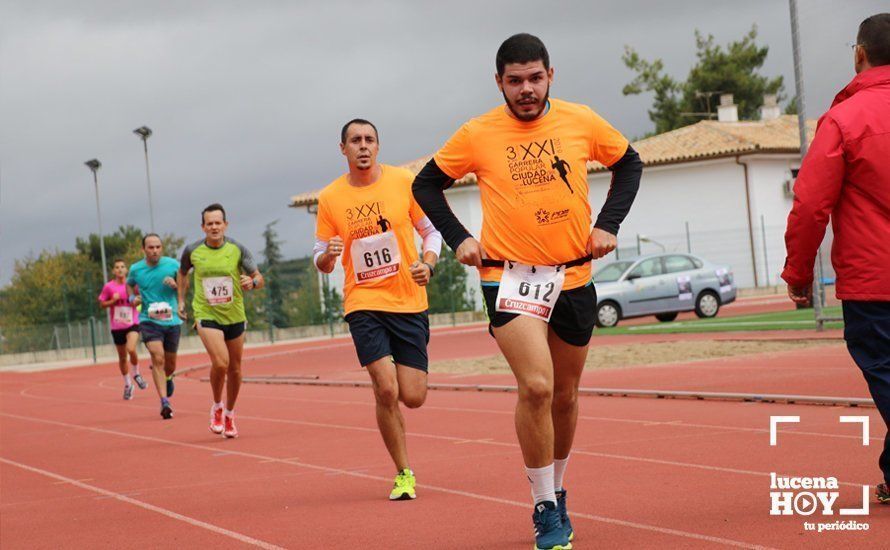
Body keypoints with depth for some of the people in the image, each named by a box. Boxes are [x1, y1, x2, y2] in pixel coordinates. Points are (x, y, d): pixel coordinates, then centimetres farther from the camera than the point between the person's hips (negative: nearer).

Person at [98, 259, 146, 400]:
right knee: (122, 357, 10)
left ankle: (136, 374, 2)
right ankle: (127, 385, 29)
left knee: (131, 349, -25)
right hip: (117, 326, 2)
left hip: (132, 324, -1)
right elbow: (102, 304, 4)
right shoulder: (109, 287, -3)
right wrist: (113, 301, -13)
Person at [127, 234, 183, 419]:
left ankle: (167, 377, 51)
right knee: (158, 358, -20)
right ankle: (165, 403, -20)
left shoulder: (173, 264, -4)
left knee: (170, 365, 13)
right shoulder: (135, 269, -1)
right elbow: (129, 284, 21)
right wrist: (132, 297, 0)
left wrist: (175, 284, -15)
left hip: (172, 320, 1)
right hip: (149, 320, -1)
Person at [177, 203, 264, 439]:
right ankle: (216, 407, 4)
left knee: (234, 368, 10)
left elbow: (260, 279, -3)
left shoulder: (237, 249, -6)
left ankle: (230, 414, 32)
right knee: (220, 362, -22)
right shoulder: (192, 251, -5)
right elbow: (182, 273, 17)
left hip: (235, 316, 2)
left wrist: (251, 282, -25)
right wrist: (181, 300, 13)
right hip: (207, 315, -2)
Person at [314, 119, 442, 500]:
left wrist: (427, 264, -11)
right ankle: (403, 473, 3)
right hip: (363, 302, -1)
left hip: (409, 302, 1)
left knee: (413, 397, -3)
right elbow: (321, 260, 8)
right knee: (386, 389, -15)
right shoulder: (330, 198, 2)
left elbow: (431, 231, 8)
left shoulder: (404, 182, 0)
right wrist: (327, 256, -16)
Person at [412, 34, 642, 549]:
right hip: (510, 275, -3)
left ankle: (556, 495, 36)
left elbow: (629, 162, 14)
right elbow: (427, 184, 8)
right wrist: (459, 239, -3)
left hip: (574, 276, 3)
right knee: (536, 386, -20)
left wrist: (609, 224, 3)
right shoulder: (477, 135, -5)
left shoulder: (581, 121, -1)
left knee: (565, 395, 14)